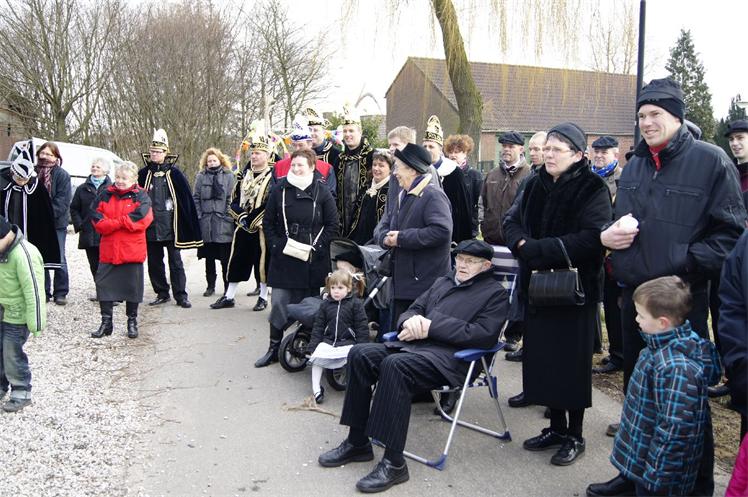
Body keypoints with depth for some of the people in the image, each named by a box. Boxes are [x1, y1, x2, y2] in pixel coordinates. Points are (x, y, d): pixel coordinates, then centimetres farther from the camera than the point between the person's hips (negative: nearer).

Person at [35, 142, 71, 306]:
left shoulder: (62, 175, -5)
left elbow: (62, 201, -11)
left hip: (57, 223, -3)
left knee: (59, 259, 2)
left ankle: (60, 292, 10)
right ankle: (44, 291, 17)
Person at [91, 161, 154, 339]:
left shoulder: (141, 197, -2)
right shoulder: (106, 196, 8)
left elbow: (141, 220, -17)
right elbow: (97, 221, -2)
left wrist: (112, 222, -11)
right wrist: (124, 222, -16)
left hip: (132, 252, -3)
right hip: (108, 250, 3)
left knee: (132, 287, 7)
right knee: (104, 285, 5)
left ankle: (132, 322, 22)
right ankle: (106, 322, 17)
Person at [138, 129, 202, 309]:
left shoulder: (174, 174, -2)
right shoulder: (143, 174, 4)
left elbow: (186, 199, -2)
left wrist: (190, 225, -5)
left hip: (170, 226, -3)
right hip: (151, 226, 3)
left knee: (175, 262, 2)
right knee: (154, 263, 9)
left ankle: (180, 295, 9)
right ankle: (162, 294, 21)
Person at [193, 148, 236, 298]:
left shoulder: (229, 176, 3)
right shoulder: (201, 177, 10)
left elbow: (232, 198, 0)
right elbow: (196, 198, 8)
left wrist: (228, 215, -7)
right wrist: (199, 216, 0)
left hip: (223, 223, -3)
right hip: (206, 222, 3)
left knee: (225, 257, 0)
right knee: (209, 257, 10)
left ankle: (228, 287, 10)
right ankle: (210, 285, 20)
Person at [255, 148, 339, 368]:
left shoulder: (322, 192, -2)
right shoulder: (279, 190, 2)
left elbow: (332, 225, 0)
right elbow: (268, 222, 7)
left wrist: (315, 248, -9)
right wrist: (278, 246, -4)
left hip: (312, 260, -1)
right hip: (283, 258, 1)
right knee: (279, 303, 0)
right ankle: (274, 348, 13)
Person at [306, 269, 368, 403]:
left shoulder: (356, 304, -3)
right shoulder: (325, 304, 7)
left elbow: (362, 327, -4)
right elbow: (318, 327, 9)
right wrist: (312, 346, 1)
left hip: (348, 342, -3)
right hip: (328, 340, 3)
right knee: (316, 357, -19)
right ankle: (316, 389, -5)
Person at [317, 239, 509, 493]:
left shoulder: (496, 293, 6)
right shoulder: (442, 282, 27)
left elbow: (484, 334, -9)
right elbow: (415, 308, 26)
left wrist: (431, 326, -13)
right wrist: (412, 320, -3)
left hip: (451, 357, -7)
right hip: (416, 344, 7)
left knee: (395, 365, -34)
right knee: (360, 354, -15)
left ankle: (394, 462, -29)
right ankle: (357, 442, -6)